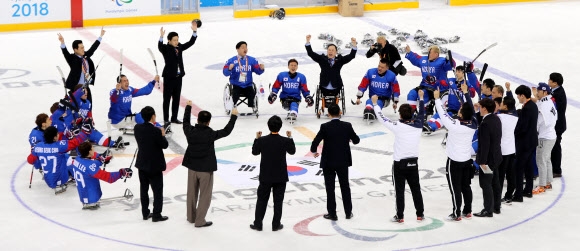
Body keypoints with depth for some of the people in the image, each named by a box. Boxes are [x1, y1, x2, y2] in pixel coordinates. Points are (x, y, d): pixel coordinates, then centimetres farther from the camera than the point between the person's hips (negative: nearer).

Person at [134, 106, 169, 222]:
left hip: (142, 164, 6)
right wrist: (162, 135, 2)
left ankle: (145, 213, 25)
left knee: (144, 189, 17)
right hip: (154, 166, -6)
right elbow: (165, 145, -15)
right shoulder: (156, 131, -24)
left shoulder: (137, 128, -7)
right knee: (158, 191, 7)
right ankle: (156, 215, 10)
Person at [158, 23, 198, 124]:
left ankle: (174, 118, 23)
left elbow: (190, 43, 6)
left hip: (178, 77, 6)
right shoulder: (166, 49, -10)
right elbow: (160, 46, -30)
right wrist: (161, 37, -48)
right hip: (169, 77, -6)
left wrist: (194, 32, -6)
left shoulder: (179, 47, 6)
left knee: (176, 98, 13)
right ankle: (166, 119, 7)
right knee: (167, 98, 2)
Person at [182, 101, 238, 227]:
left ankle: (191, 217, 34)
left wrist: (188, 107, 25)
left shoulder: (190, 131, -10)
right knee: (205, 196, 8)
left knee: (192, 193, 20)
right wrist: (234, 116, 1)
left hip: (192, 167, 5)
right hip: (206, 169, -5)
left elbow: (186, 122, 11)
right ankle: (199, 221, 11)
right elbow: (226, 131, -10)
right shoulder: (210, 134, -20)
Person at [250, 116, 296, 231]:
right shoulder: (285, 141, -13)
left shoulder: (262, 140, -13)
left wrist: (257, 139, 14)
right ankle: (276, 225, 15)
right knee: (278, 201, 10)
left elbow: (255, 152, 4)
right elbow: (292, 151, 6)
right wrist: (290, 138, 17)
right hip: (280, 177, 0)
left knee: (262, 200, 12)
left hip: (265, 177, 0)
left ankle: (258, 224, 16)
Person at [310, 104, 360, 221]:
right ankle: (348, 212, 20)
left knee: (330, 188, 6)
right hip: (343, 162, 2)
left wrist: (314, 151, 6)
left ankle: (332, 213, 9)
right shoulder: (347, 126, -7)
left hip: (328, 162, -2)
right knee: (345, 187, 15)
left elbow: (315, 142, -15)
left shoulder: (325, 127, -14)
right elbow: (356, 140, 4)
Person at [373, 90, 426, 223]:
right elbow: (421, 113, 13)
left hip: (400, 163, -4)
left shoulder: (398, 127, -19)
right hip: (413, 162, 4)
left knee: (399, 190, 3)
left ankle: (400, 216, 6)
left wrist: (375, 104, 4)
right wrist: (421, 98, 28)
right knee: (416, 189, 14)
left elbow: (383, 118, -9)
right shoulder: (418, 125, -7)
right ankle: (420, 214, 20)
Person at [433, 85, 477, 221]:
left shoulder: (455, 125, -26)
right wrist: (465, 92, 14)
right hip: (467, 159, 6)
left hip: (454, 161, -6)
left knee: (455, 188, 1)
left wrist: (437, 98, -6)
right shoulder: (473, 123, -10)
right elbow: (471, 108, 4)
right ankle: (467, 211, 24)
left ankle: (456, 214, 6)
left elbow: (443, 114, -18)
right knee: (466, 186, 15)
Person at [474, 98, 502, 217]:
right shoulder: (496, 119, 4)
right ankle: (496, 206, 27)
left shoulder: (485, 123, -24)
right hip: (496, 156, 9)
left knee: (486, 184, -1)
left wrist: (483, 161, -20)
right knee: (495, 182, 18)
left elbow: (485, 144, -24)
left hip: (488, 158, -9)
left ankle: (488, 210, 4)